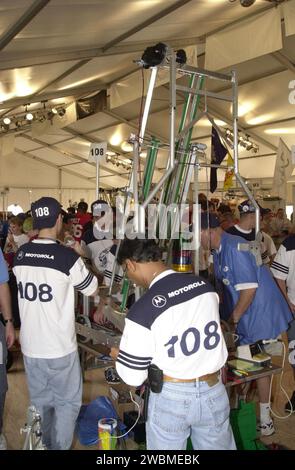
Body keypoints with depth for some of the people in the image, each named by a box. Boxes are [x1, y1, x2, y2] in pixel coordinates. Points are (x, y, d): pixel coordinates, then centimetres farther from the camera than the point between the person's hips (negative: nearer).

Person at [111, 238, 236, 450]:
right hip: (214, 392, 4)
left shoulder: (142, 310, -20)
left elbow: (133, 377, -13)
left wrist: (118, 355, 9)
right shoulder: (205, 285, -6)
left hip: (172, 397, -3)